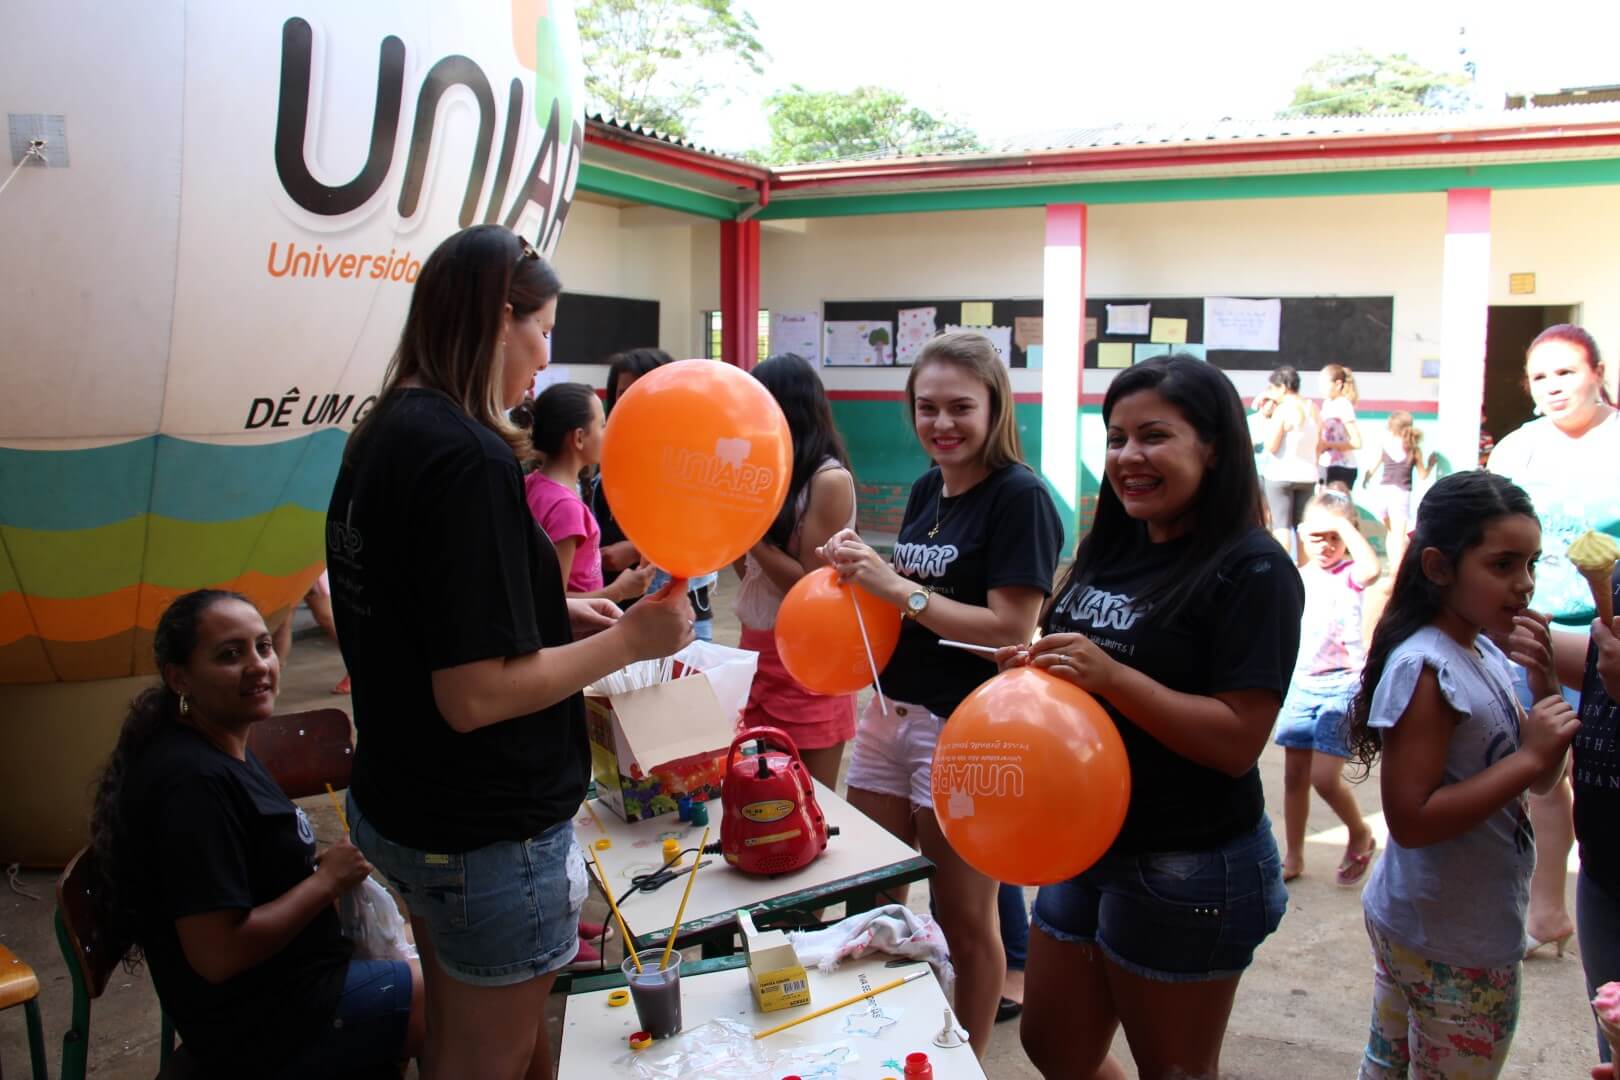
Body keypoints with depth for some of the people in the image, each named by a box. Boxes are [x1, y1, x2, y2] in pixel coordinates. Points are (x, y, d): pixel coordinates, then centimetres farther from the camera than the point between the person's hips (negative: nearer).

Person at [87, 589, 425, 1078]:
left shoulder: (222, 749, 4)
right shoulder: (194, 780, -28)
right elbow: (217, 954, -29)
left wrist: (318, 863, -1)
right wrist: (327, 880, -19)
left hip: (284, 982, 10)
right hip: (267, 1028, -10)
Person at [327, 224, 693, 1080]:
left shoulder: (380, 437, 4)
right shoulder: (467, 457, -25)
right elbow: (474, 696, -27)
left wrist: (549, 614, 8)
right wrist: (628, 640, -17)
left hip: (399, 805, 9)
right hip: (485, 833, -9)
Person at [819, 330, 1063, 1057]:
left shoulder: (1020, 497, -13)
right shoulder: (925, 489, 8)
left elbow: (1011, 629, -20)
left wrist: (897, 587, -23)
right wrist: (862, 569, -4)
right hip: (888, 714, 7)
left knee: (965, 920, 9)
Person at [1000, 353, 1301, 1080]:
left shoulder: (1252, 571, -16)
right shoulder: (1111, 551, 7)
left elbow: (1238, 741, -22)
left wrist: (1112, 676, -30)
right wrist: (1031, 670, -6)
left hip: (1189, 871, -7)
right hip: (1085, 847, 8)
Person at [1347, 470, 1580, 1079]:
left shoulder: (1486, 652, 3)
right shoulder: (1425, 670, -24)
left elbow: (1541, 779, 7)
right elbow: (1410, 819, -28)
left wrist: (1545, 682, -7)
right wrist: (1528, 758, -27)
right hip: (1454, 951, -9)